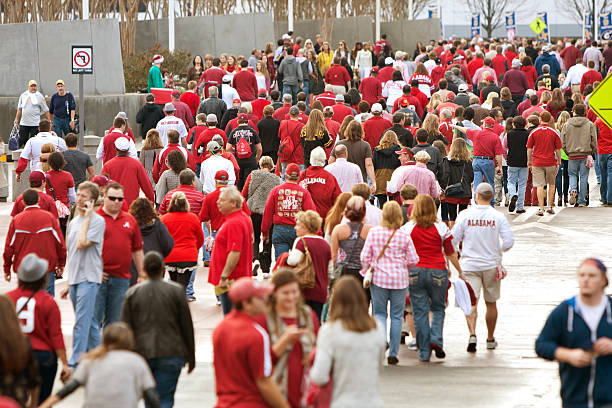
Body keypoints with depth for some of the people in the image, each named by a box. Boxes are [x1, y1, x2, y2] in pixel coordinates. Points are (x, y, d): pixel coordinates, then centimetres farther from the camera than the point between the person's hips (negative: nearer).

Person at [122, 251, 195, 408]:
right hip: (171, 354, -2)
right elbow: (187, 326, 1)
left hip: (142, 354, 2)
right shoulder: (176, 291, -3)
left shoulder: (132, 293, 1)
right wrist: (190, 357, 11)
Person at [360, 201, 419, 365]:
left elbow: (365, 256, -3)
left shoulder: (373, 232, -5)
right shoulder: (404, 236, -6)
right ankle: (393, 353, 10)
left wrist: (366, 273, 12)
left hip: (379, 278, 0)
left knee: (379, 313, 11)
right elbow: (413, 260, -3)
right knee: (396, 316, 8)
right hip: (400, 279, 0)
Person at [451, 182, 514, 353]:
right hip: (491, 265, 1)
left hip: (469, 265, -1)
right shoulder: (498, 217, -6)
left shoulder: (465, 215, -6)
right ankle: (490, 339, 25)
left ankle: (472, 334, -27)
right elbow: (509, 241, -10)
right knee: (491, 303, 15)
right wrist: (498, 250, 10)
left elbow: (453, 240, -4)